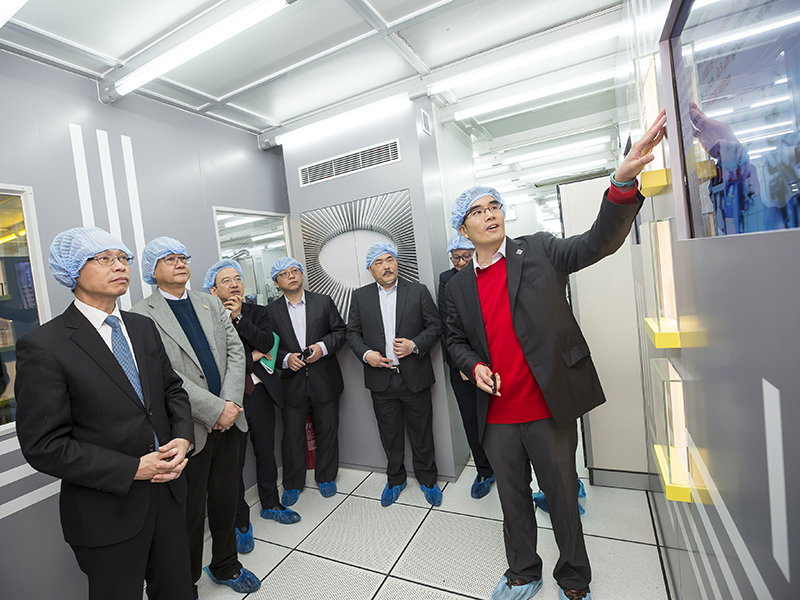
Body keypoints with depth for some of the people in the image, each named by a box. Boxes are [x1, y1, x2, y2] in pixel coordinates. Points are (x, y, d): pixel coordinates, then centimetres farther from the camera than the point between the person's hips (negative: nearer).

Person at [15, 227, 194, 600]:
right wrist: (133, 469, -20)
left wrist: (183, 437, -8)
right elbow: (44, 446, -16)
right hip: (107, 512, -5)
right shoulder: (43, 347, -15)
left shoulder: (143, 328, 3)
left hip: (166, 493, 5)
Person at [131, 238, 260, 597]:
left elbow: (235, 351, 3)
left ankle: (225, 566, 42)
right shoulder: (143, 315, -8)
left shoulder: (211, 304, 9)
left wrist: (231, 402, -10)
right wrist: (214, 409, -18)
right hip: (189, 429, -5)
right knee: (190, 512, 12)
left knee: (227, 499, 19)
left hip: (227, 420, 5)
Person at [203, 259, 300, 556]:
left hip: (260, 393, 4)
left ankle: (270, 504, 40)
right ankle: (241, 522, 26)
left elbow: (267, 343, -9)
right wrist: (253, 357, -9)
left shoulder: (258, 312, 7)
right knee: (233, 461, 6)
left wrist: (239, 317, -13)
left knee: (266, 452, 18)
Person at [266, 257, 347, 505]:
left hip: (324, 380, 1)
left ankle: (326, 478, 34)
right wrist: (286, 358, -15)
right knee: (292, 435, 8)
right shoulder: (271, 311, 2)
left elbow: (340, 331, 3)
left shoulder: (324, 301, 2)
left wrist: (323, 346, -13)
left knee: (327, 431, 12)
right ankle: (293, 484, 30)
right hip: (292, 382, 0)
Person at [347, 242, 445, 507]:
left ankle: (427, 479, 35)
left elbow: (436, 326, 0)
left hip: (415, 376, -1)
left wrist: (415, 345, -16)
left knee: (422, 433, 12)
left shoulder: (418, 291, 0)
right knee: (389, 435, 16)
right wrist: (366, 354, -10)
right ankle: (395, 479, 38)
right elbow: (352, 332, 7)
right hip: (381, 378, 2)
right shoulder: (360, 296, 5)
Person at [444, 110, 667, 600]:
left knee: (563, 496, 16)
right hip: (498, 415, 3)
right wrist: (475, 366, -7)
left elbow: (600, 242, -15)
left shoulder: (538, 251, -3)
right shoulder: (458, 286, 5)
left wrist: (624, 180, -30)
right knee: (513, 499, 20)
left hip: (549, 408, -2)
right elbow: (457, 340, 13)